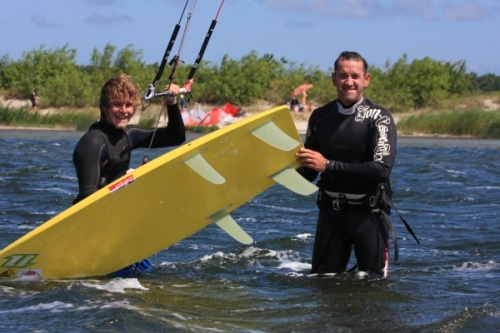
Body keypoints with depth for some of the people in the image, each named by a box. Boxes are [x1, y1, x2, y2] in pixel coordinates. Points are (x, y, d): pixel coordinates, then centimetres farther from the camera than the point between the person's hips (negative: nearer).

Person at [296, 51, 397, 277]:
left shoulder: (379, 118, -8)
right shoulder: (320, 118, 6)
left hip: (368, 214, -4)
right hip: (330, 213, 4)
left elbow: (382, 169, -20)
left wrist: (328, 165, -22)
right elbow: (308, 172, 10)